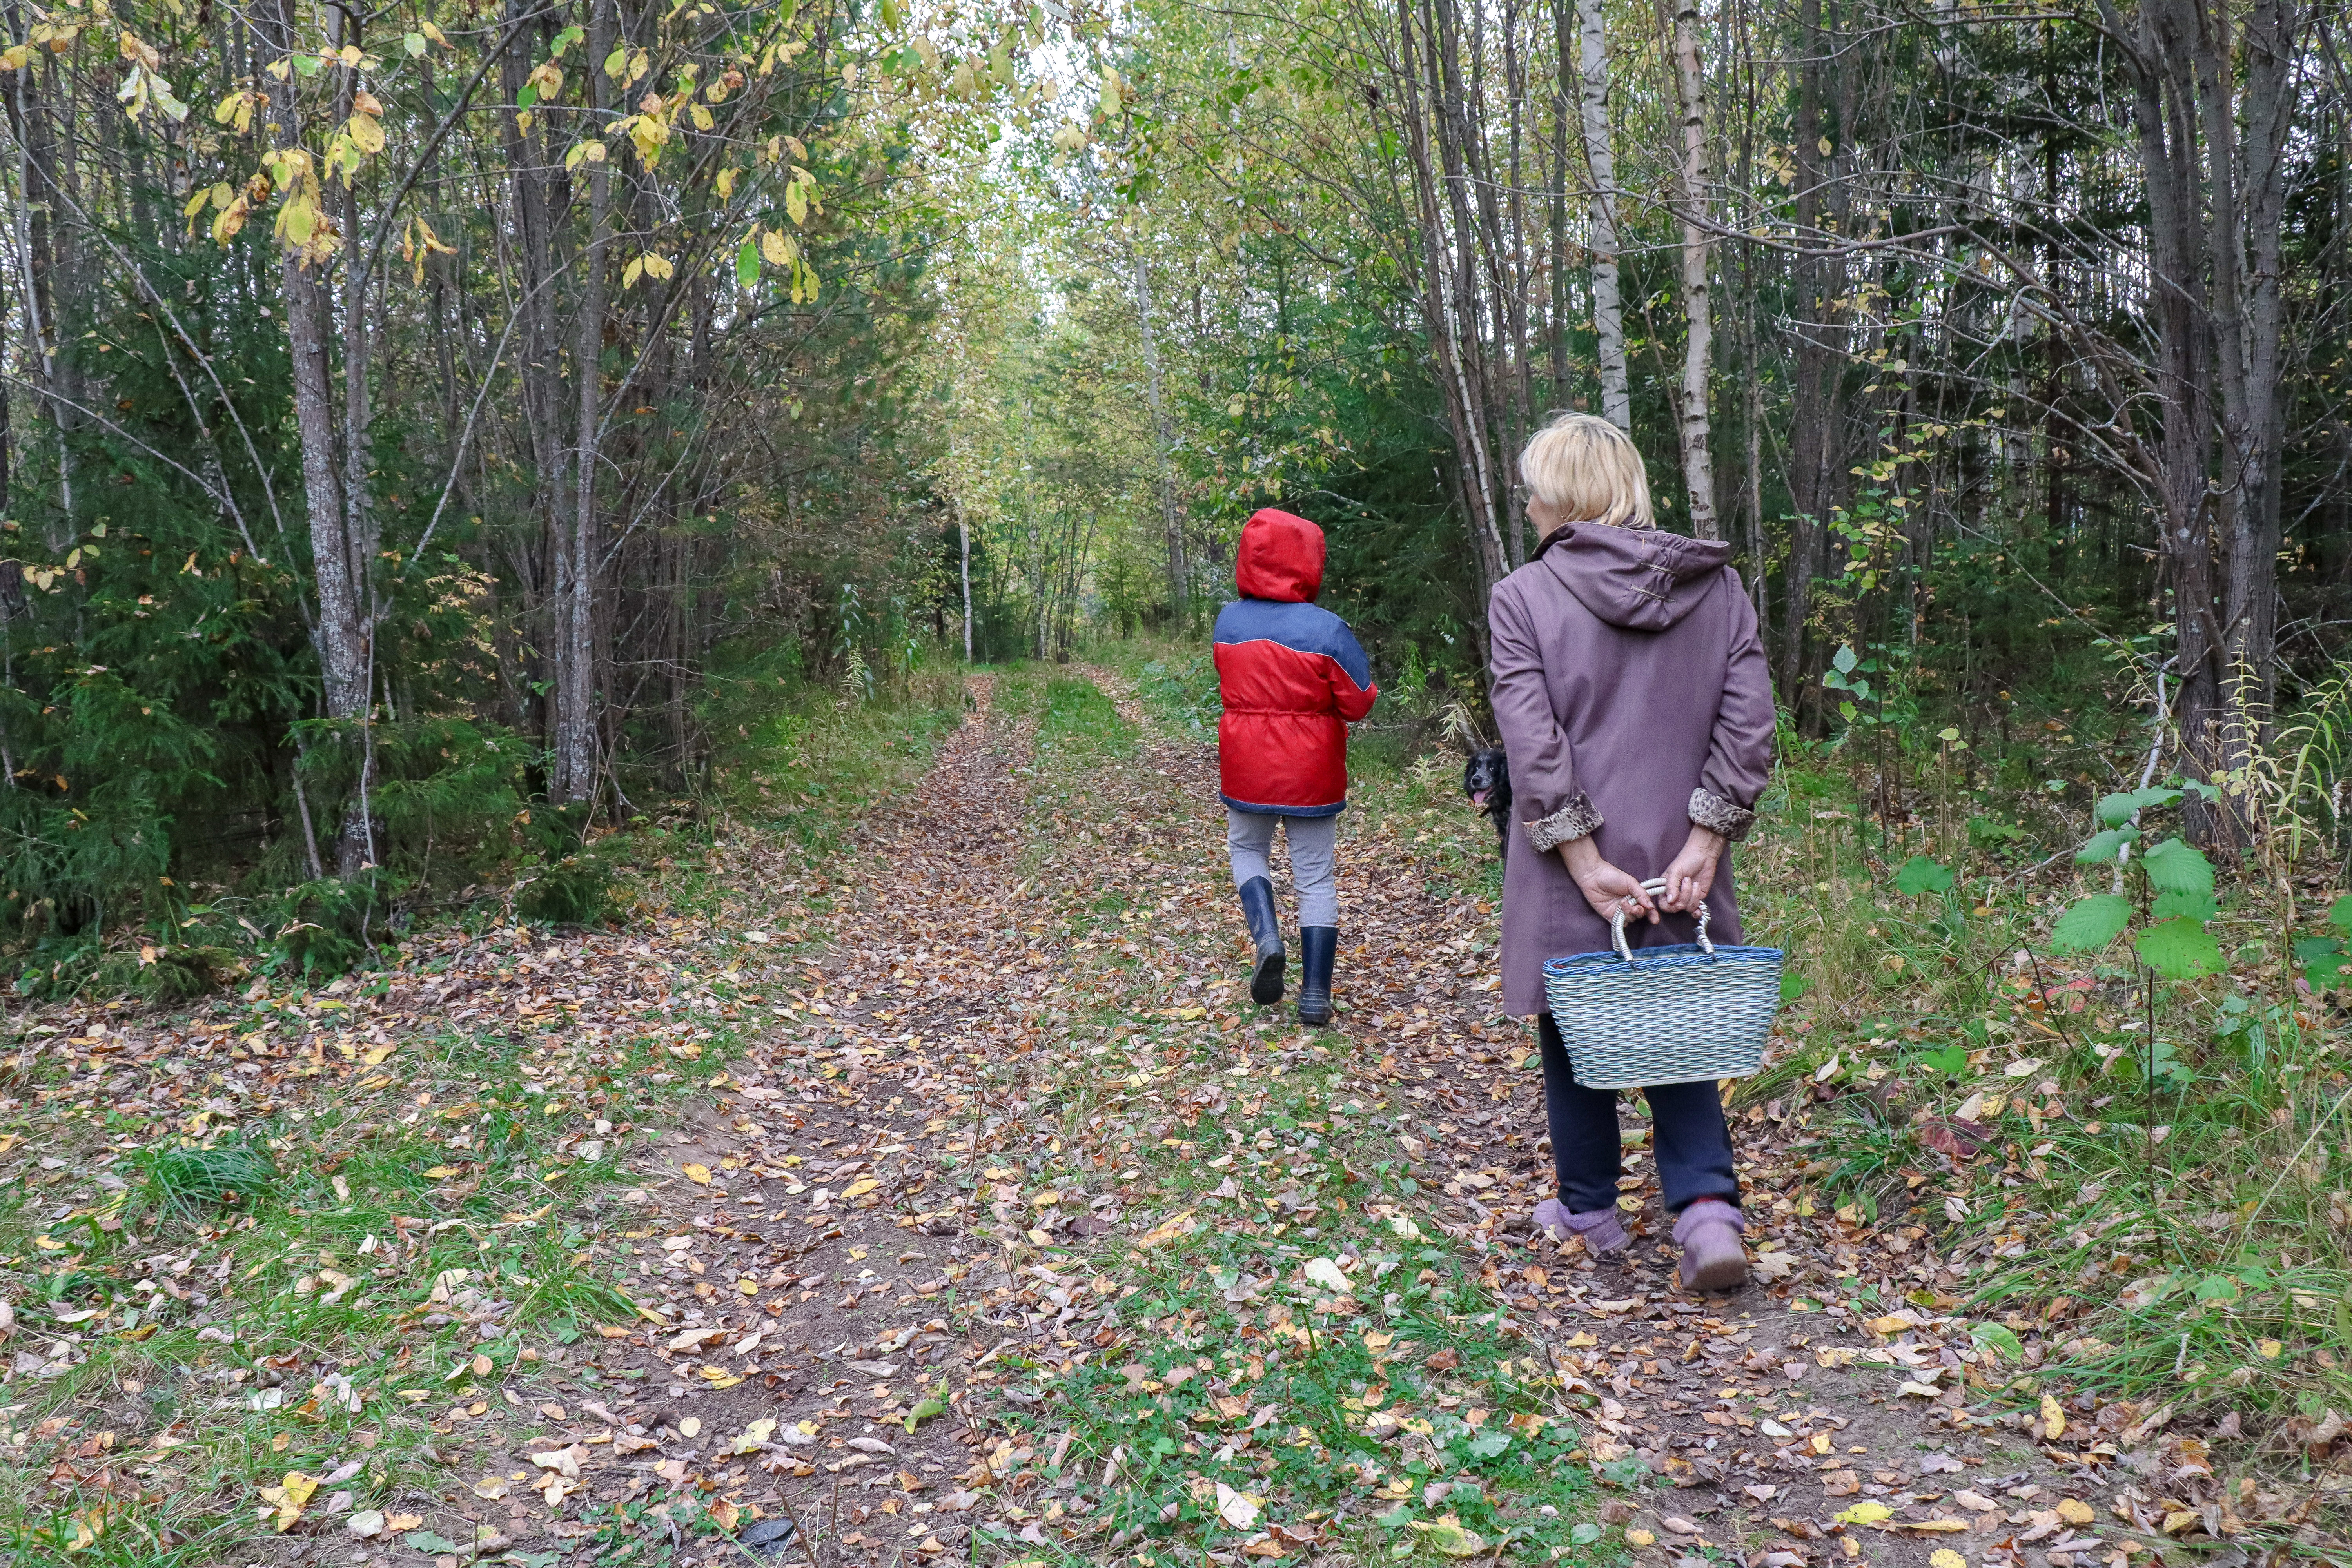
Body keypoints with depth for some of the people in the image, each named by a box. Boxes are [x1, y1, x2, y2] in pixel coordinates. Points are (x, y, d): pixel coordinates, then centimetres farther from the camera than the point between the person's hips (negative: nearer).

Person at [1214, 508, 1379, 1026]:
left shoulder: (1228, 621, -5)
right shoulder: (1326, 629, -17)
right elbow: (1359, 702, -11)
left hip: (1246, 767, 2)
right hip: (1311, 771, -2)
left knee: (1247, 849, 26)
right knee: (1316, 876, 9)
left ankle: (1266, 936, 1)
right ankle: (1315, 995, 9)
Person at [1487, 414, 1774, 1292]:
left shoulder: (1522, 599, -9)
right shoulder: (1718, 586, 2)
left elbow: (1532, 747, -16)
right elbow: (1748, 724, -4)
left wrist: (1586, 863, -14)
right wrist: (1703, 844, -5)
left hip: (1569, 869, -3)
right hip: (1680, 861, 3)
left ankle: (1588, 1212, 27)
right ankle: (1708, 1207, 0)